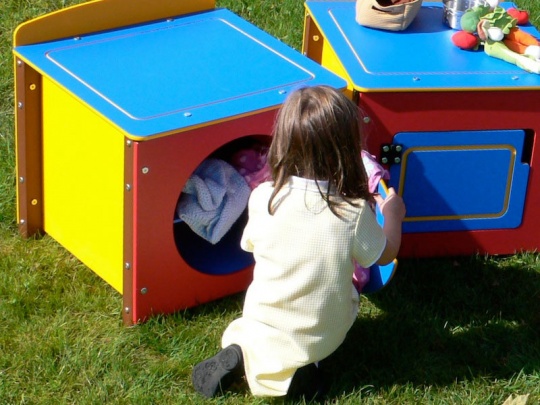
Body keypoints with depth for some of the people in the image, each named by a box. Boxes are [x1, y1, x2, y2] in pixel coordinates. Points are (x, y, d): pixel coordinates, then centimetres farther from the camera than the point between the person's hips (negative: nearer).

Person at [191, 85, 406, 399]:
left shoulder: (263, 198, -16)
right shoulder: (354, 212, -21)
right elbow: (385, 254, -3)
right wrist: (393, 215, 16)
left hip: (263, 324, 2)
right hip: (322, 337, -2)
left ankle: (244, 356, 3)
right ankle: (297, 365, 6)